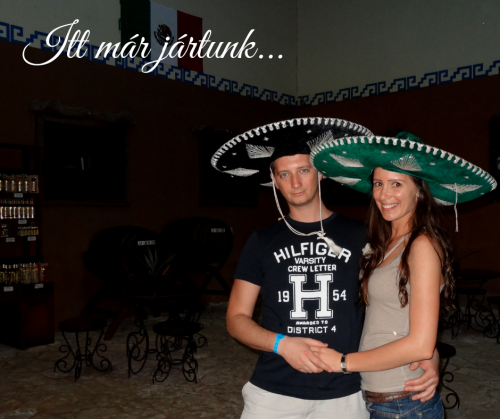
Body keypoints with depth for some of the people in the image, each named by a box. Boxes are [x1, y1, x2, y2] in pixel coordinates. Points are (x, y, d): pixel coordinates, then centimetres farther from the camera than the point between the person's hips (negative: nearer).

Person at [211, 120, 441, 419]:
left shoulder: (360, 236, 0)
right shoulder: (263, 242, 2)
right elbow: (237, 318, 3)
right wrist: (281, 343, -14)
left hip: (344, 395, 0)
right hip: (273, 393, 1)